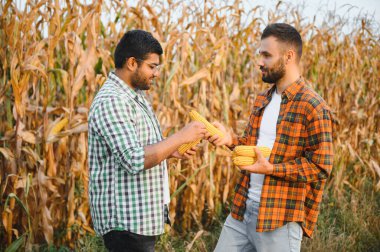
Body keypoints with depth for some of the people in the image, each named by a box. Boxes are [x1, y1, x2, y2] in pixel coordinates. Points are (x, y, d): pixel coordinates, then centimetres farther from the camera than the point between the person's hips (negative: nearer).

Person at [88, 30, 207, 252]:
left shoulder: (135, 96, 13)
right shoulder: (111, 101, -20)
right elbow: (135, 160, -28)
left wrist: (171, 150, 5)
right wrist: (180, 137, -20)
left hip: (141, 216, 10)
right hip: (125, 219, -10)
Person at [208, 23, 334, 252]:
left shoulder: (314, 108, -13)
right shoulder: (263, 100, 11)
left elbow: (321, 168, -15)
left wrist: (271, 168, -22)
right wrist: (231, 139, -1)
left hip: (281, 218, -7)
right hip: (242, 210, 7)